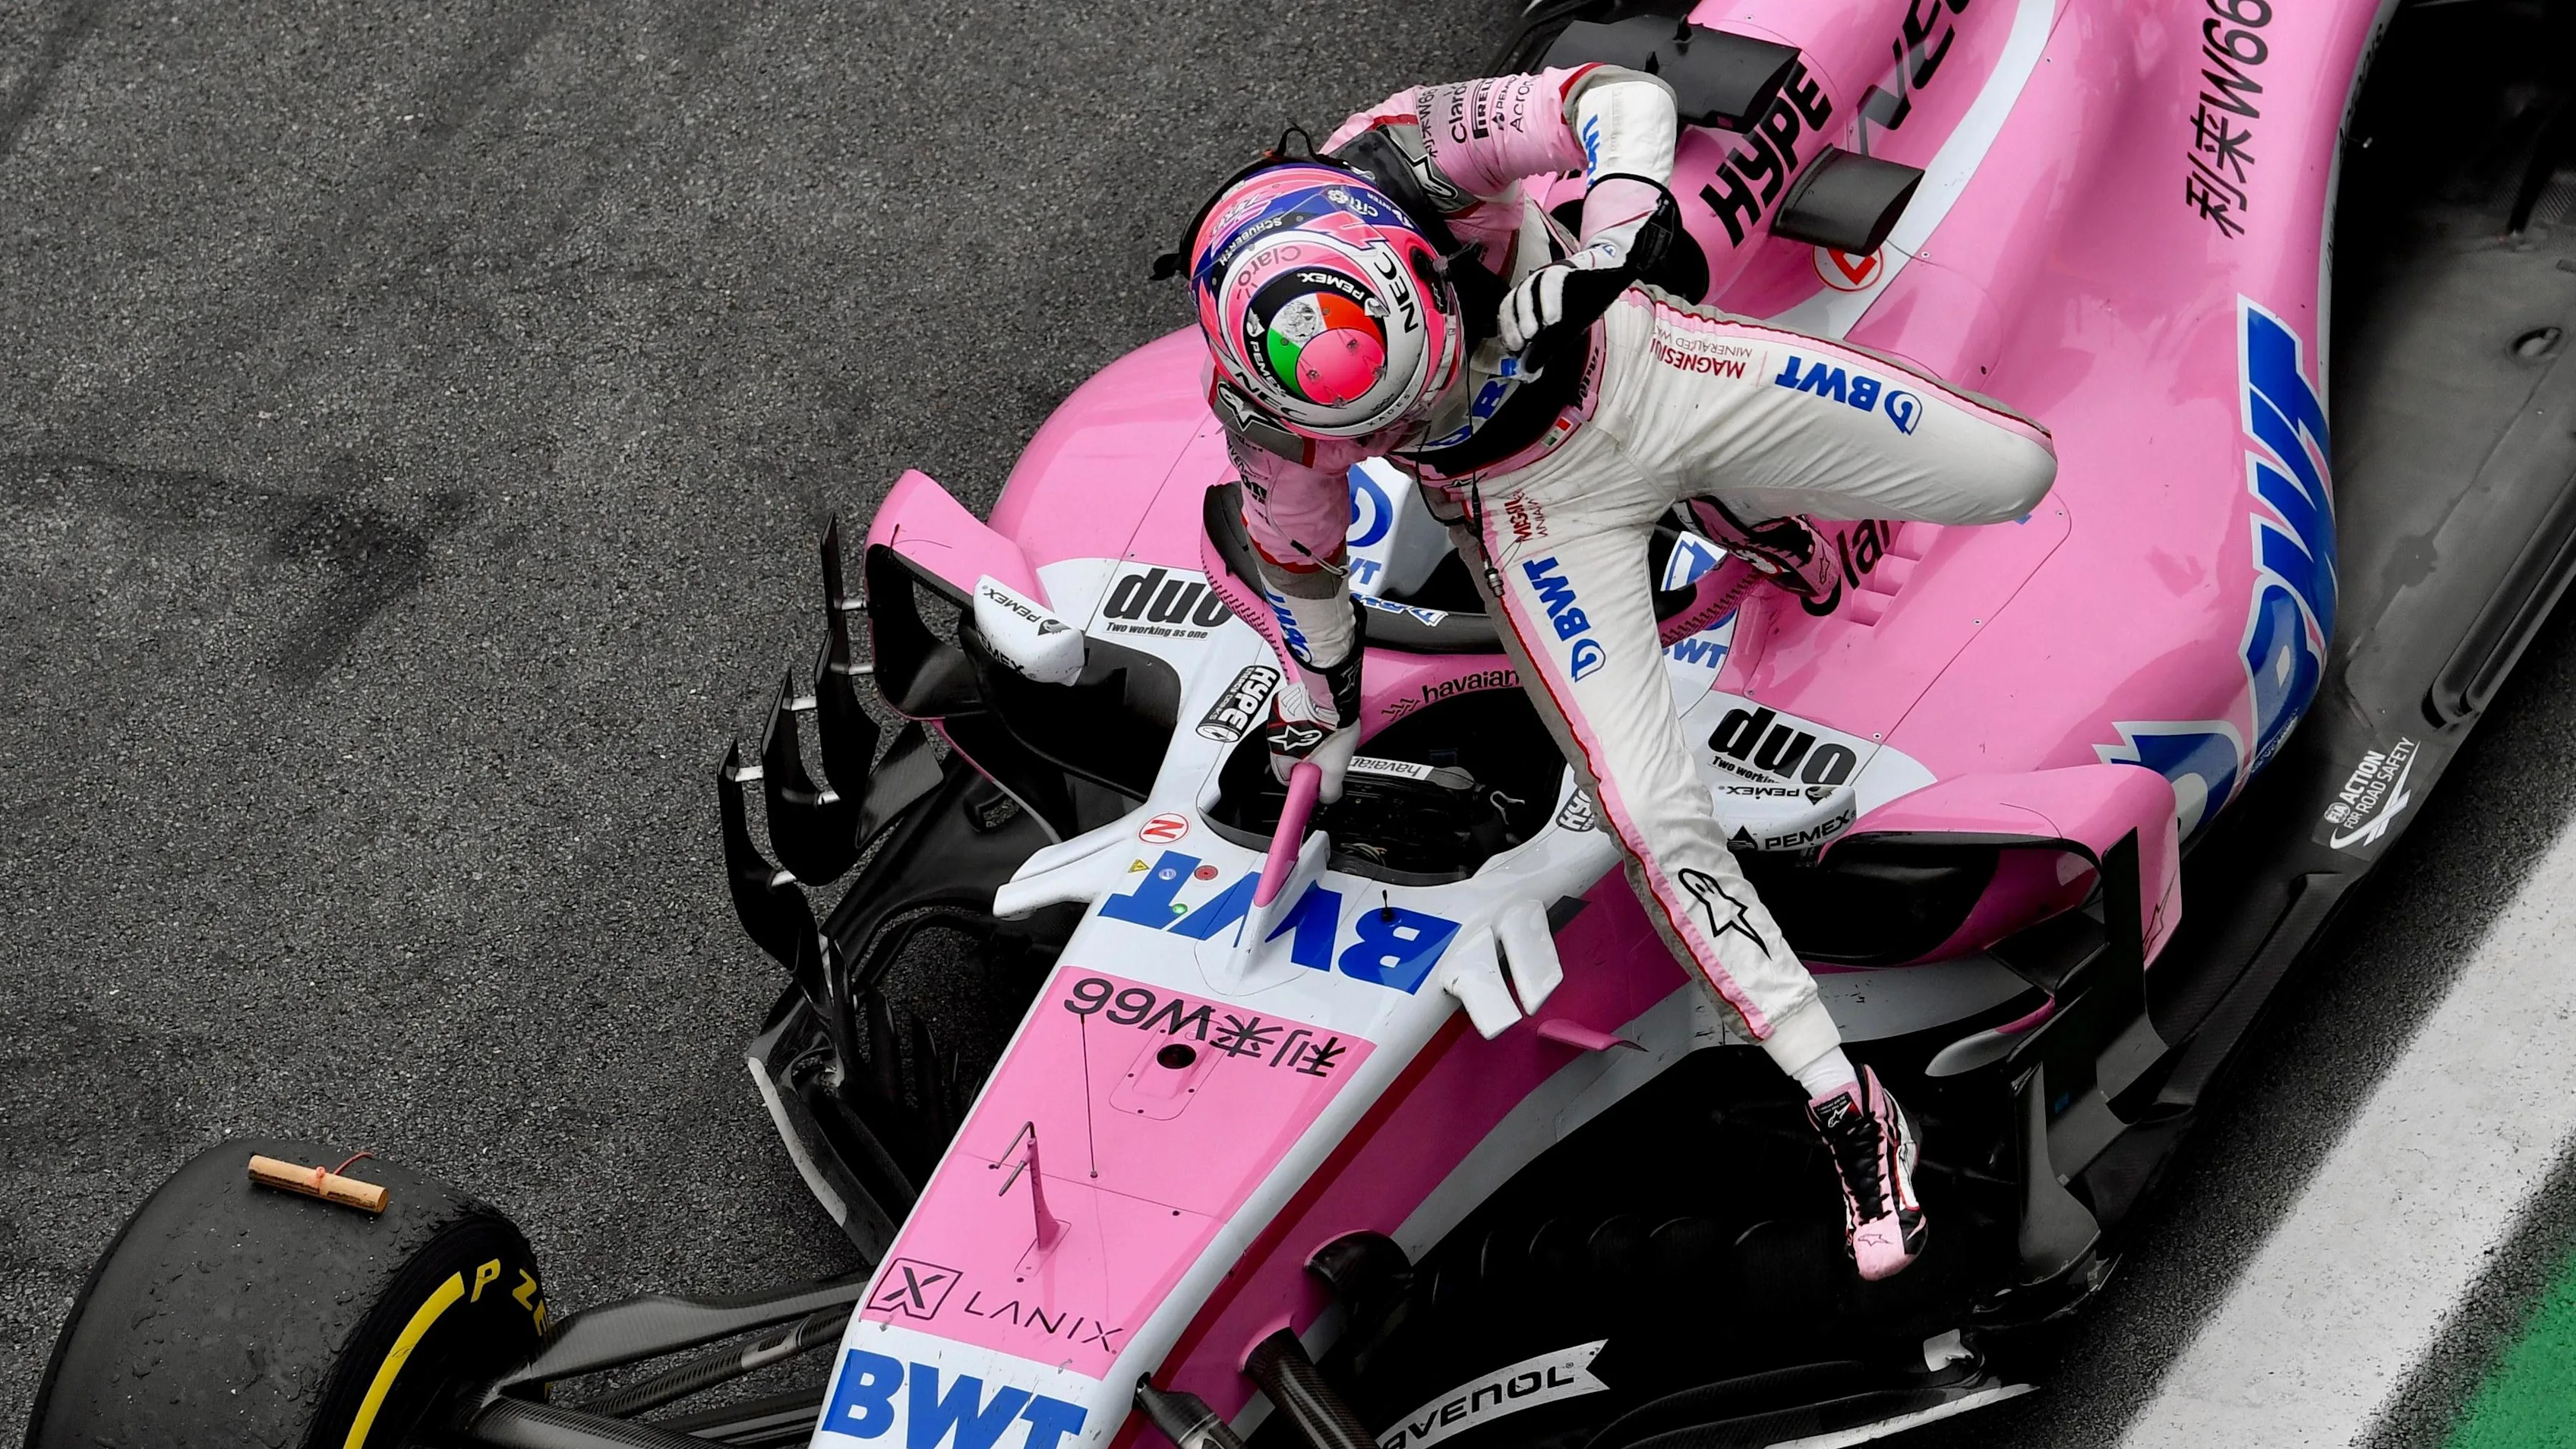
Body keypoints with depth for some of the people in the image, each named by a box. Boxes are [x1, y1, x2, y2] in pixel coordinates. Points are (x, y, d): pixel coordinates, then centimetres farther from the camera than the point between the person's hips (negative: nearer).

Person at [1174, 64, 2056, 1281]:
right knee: (1657, 820, -15)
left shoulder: (1407, 148, -33)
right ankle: (1845, 1106, 2)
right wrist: (1318, 709, 7)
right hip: (1530, 503, -2)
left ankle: (1740, 508, 31)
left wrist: (1607, 244, -45)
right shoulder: (1264, 409, -28)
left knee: (2014, 474, 2)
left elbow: (1626, 98, -27)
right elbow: (1297, 553, -7)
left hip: (1639, 368, 2)